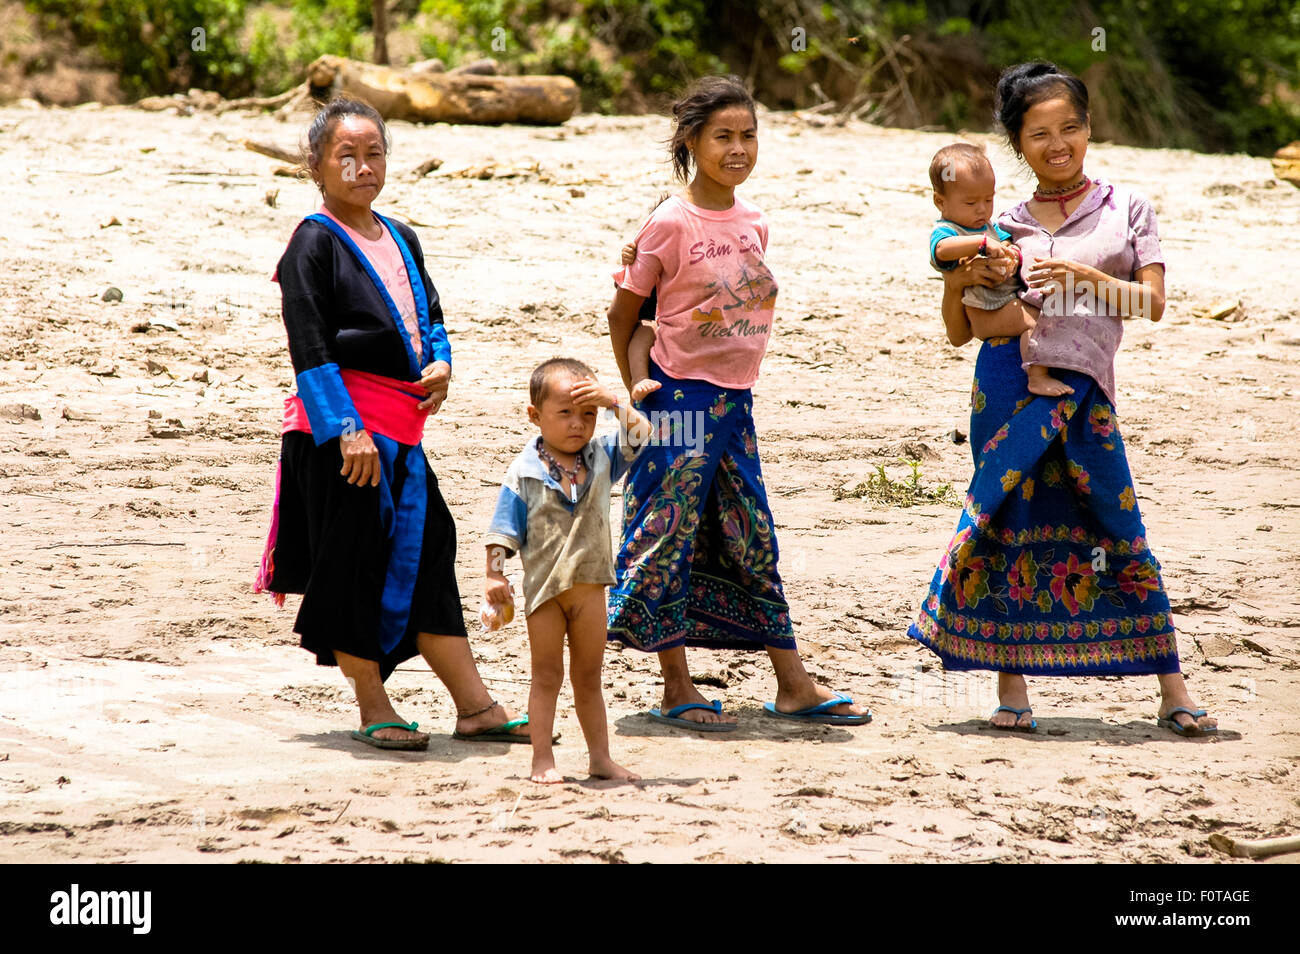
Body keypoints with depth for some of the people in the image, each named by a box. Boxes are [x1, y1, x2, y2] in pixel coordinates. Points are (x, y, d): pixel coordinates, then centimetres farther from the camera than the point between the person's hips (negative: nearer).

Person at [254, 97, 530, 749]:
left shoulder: (400, 241, 16)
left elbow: (429, 316, 24)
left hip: (400, 425, 8)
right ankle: (373, 710, 8)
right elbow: (311, 349, -15)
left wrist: (439, 364, 1)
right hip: (340, 426, -8)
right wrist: (346, 430, -21)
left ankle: (475, 706, 13)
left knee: (429, 550, 9)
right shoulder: (315, 243, -8)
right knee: (356, 564, -2)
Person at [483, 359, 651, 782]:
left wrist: (613, 402, -13)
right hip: (545, 588, -3)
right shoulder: (525, 472, -8)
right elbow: (503, 529, -6)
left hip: (590, 588, 3)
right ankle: (542, 760, 8)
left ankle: (600, 758, 19)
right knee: (547, 676, 4)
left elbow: (642, 434, -2)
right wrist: (494, 574, -11)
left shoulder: (601, 460, 3)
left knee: (588, 678, 13)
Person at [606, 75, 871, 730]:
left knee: (754, 540, 10)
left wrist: (733, 379, 13)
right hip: (680, 398, -6)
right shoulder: (672, 222, -11)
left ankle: (793, 686, 13)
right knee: (671, 534, -1)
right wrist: (634, 388, -7)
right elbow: (623, 312, -4)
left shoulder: (753, 223, 7)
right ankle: (677, 689, 6)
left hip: (735, 398, 6)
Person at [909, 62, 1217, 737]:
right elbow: (959, 332, 15)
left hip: (1084, 391, -1)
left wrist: (1084, 277, -14)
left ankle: (1172, 692, 1)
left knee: (1119, 530, -3)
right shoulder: (1007, 229, 13)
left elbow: (1152, 302, -1)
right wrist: (956, 281, -5)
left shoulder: (1127, 209, 11)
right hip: (1008, 382, 1)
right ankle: (1011, 686, 6)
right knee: (1009, 527, -2)